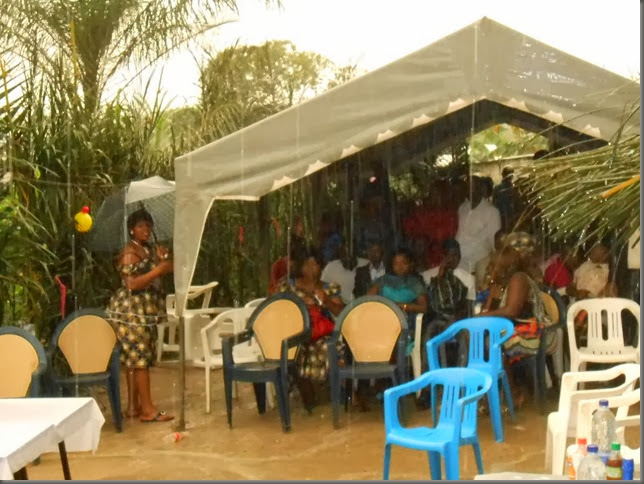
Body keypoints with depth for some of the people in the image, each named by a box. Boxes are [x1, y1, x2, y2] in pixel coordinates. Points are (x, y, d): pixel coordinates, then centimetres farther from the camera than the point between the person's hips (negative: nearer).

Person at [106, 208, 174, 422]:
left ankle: (133, 406, 15)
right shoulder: (130, 252, -13)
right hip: (132, 310, -9)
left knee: (135, 358, 11)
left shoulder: (150, 249, 15)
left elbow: (154, 279, 18)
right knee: (140, 357, -9)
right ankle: (148, 409, -7)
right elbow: (132, 284, -22)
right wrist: (159, 269, -22)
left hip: (145, 310, 9)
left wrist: (163, 260, 3)